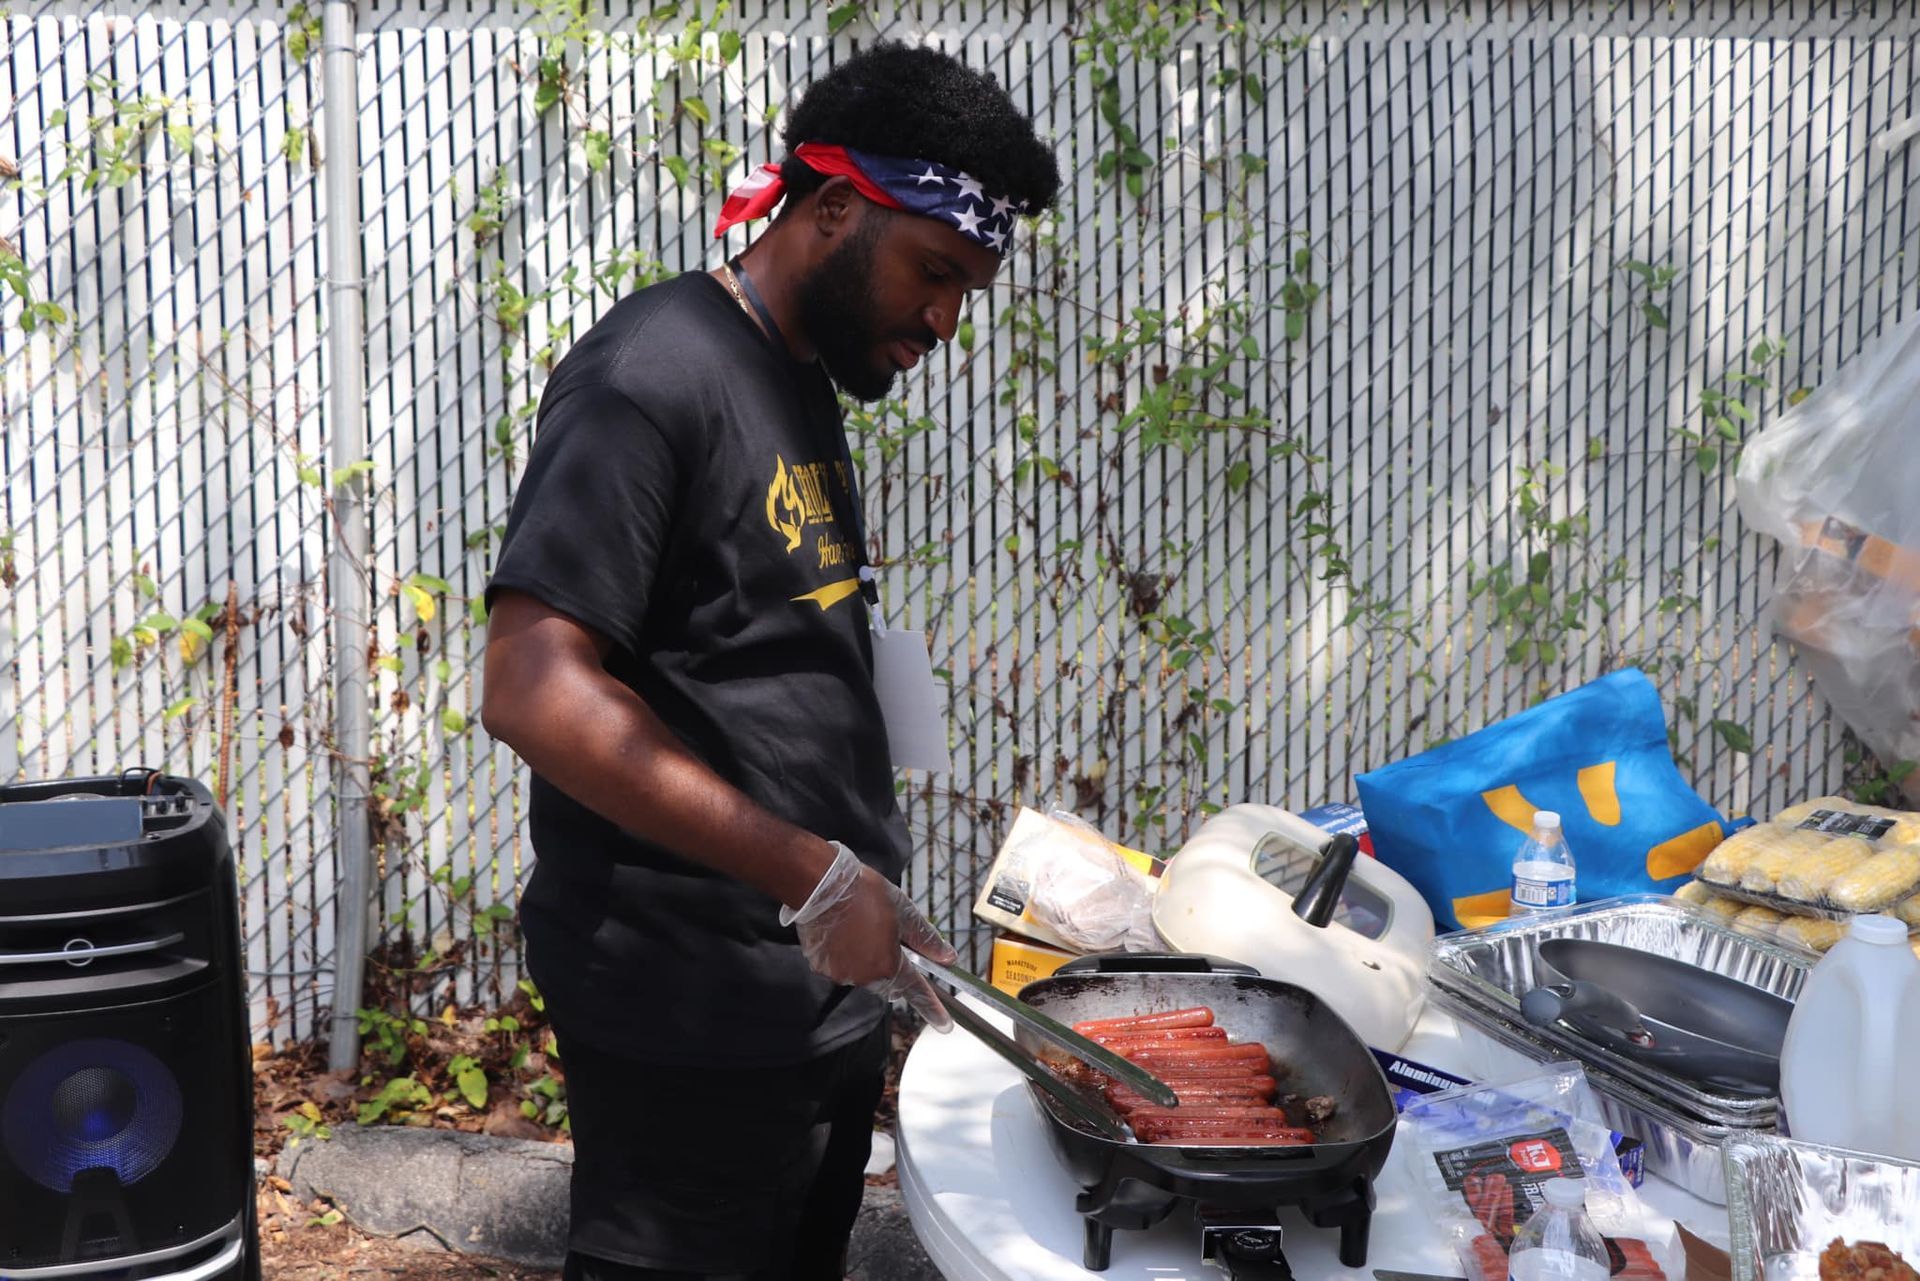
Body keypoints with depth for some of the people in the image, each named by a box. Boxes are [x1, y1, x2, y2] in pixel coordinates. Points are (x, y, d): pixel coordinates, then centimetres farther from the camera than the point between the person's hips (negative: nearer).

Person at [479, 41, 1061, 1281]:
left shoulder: (807, 387, 13)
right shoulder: (656, 374, -16)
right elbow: (534, 692, -24)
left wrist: (857, 896, 11)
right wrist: (811, 873, -25)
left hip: (828, 987, 9)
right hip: (692, 1024, -9)